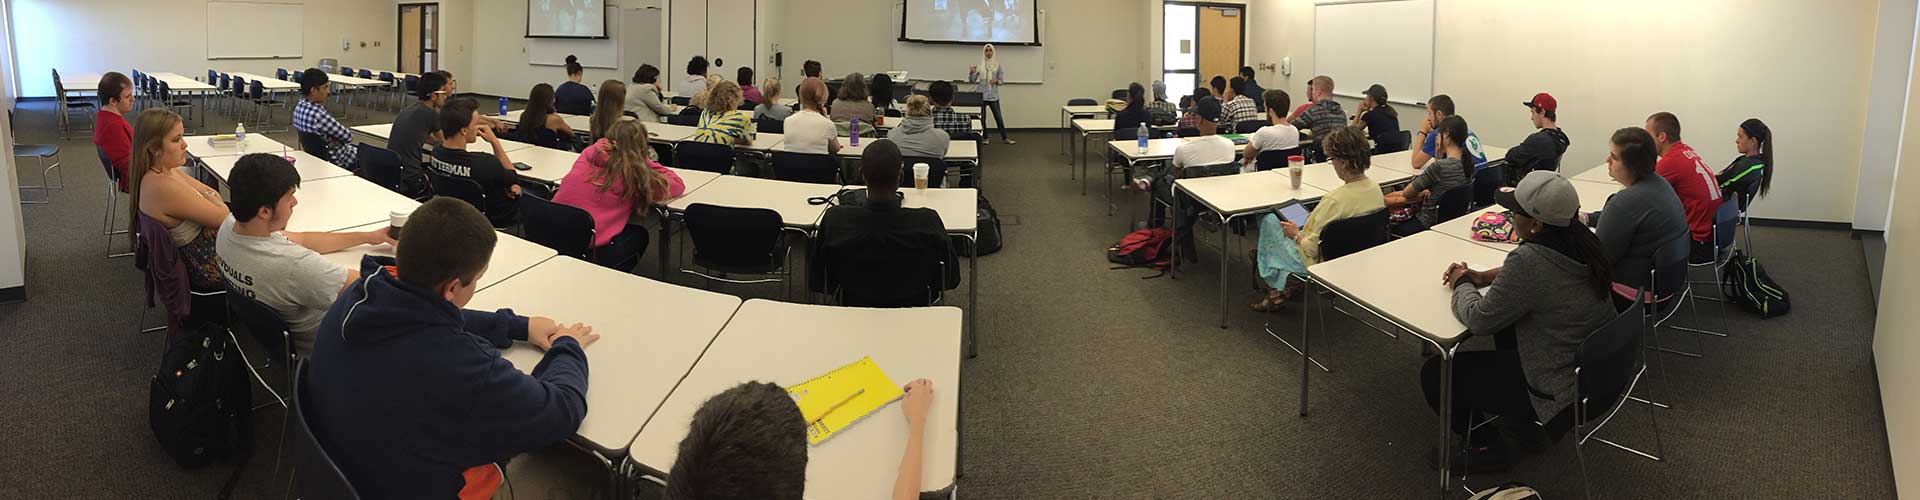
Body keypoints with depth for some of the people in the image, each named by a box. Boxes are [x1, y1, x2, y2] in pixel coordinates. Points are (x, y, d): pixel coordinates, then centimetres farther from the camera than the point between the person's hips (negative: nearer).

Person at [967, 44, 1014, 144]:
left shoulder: (997, 64, 3)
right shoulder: (979, 64, 1)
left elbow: (1002, 79, 4)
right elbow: (972, 80, 0)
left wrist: (996, 81, -17)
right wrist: (971, 73, -19)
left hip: (993, 95, 0)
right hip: (981, 94, 0)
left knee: (999, 117, 1)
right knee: (981, 117, 4)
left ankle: (1004, 138, 8)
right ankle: (983, 137, 17)